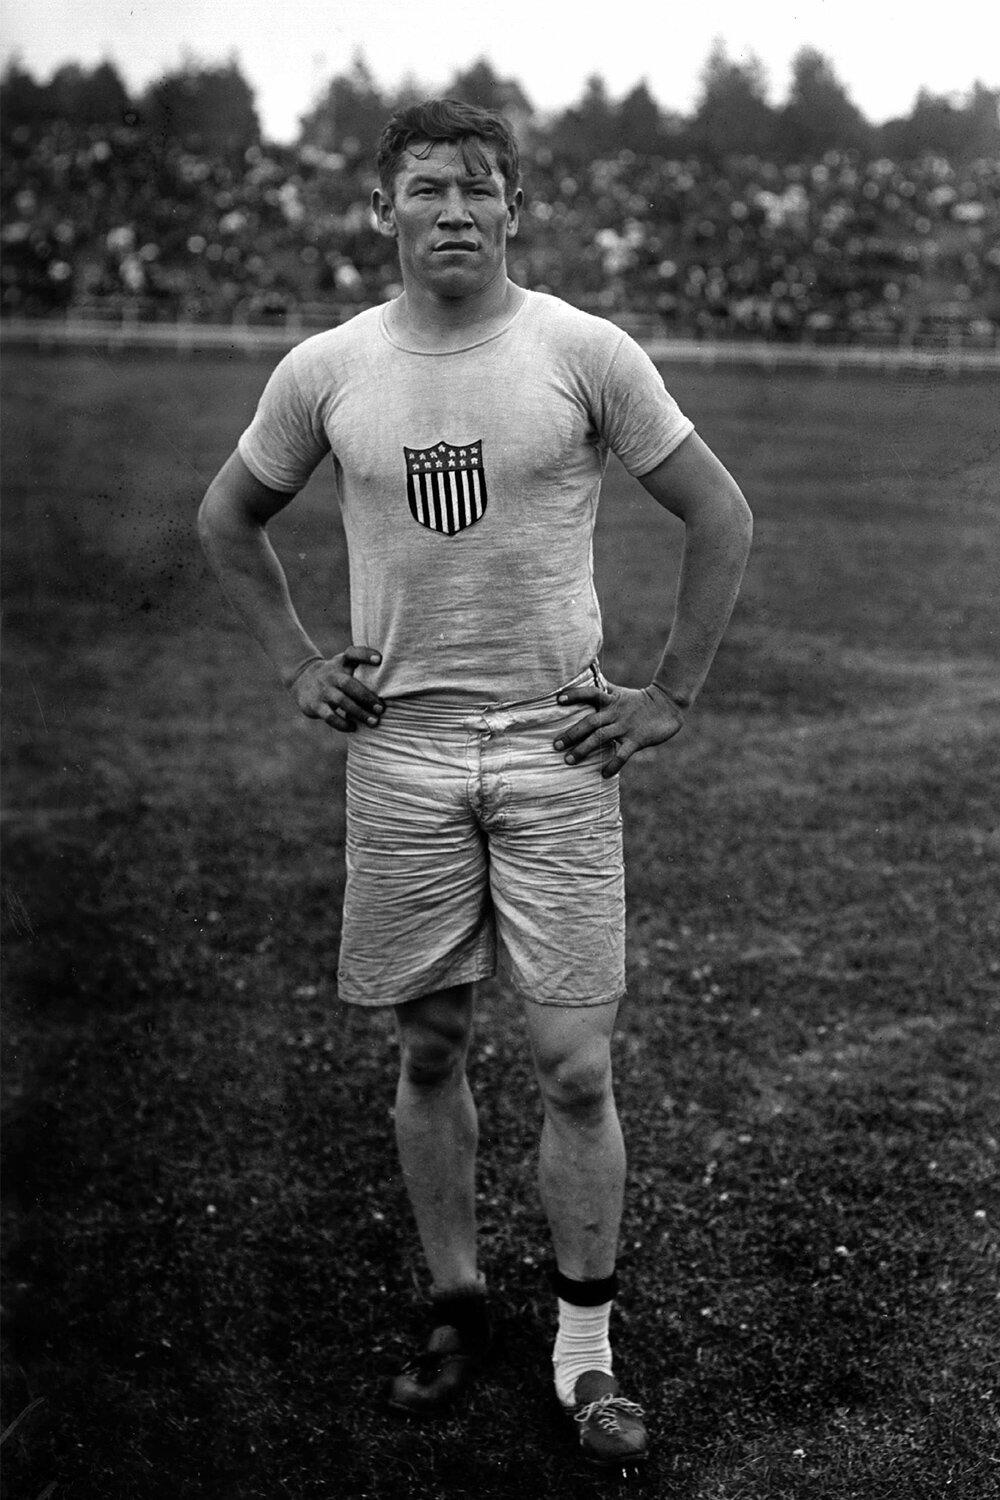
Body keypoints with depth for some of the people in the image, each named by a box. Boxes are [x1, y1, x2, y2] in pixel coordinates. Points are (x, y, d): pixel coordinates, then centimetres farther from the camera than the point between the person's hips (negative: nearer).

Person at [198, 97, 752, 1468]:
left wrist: (671, 696, -1)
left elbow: (721, 519, 3)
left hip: (556, 746, -2)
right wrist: (298, 664, 9)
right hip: (401, 749, 2)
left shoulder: (584, 354, -4)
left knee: (575, 1066, -2)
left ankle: (585, 1351, 13)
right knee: (430, 1051, 10)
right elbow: (229, 519, 18)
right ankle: (457, 1306, 28)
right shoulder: (326, 372, 2)